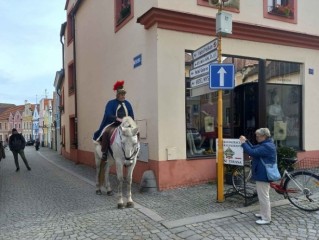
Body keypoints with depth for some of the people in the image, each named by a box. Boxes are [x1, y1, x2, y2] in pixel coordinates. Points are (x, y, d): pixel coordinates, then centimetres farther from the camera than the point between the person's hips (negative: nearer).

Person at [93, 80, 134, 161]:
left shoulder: (127, 104, 13)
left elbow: (132, 116, 13)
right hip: (113, 124, -4)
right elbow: (108, 115, -12)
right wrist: (117, 119, -28)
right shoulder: (111, 103, 1)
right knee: (106, 132, -32)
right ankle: (104, 152, -22)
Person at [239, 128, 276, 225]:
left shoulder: (267, 146, -23)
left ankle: (266, 218, 7)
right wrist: (246, 141, 6)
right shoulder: (266, 144, 12)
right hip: (262, 174, 11)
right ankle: (263, 213, 34)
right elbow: (254, 149, 15)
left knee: (264, 197, -2)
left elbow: (252, 152, -28)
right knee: (262, 196, 21)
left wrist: (243, 143, -20)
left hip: (263, 175, -11)